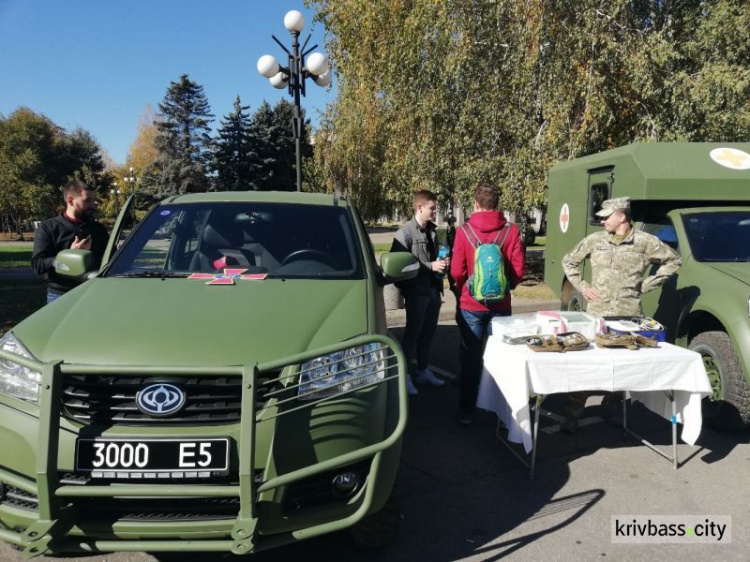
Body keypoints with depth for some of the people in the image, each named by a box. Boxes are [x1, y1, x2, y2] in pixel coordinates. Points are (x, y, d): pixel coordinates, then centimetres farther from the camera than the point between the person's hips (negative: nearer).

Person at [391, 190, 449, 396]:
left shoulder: (431, 231, 12)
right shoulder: (405, 233, -13)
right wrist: (430, 266, -21)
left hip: (433, 290, 7)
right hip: (416, 291, -7)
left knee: (428, 332, 15)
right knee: (413, 332, 0)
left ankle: (423, 371, 29)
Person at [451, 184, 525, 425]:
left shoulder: (464, 231, -9)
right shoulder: (511, 231, -5)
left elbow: (457, 272, -9)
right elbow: (518, 270, -6)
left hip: (471, 304, -1)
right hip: (501, 304, 1)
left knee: (470, 359, 9)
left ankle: (466, 412, 15)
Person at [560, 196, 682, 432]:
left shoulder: (646, 242, -1)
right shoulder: (595, 240, 4)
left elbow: (673, 260, 9)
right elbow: (568, 261, 15)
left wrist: (648, 284, 2)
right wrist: (582, 287, 4)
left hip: (629, 314, 0)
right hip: (597, 312, 0)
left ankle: (612, 407, 28)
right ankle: (572, 414, 6)